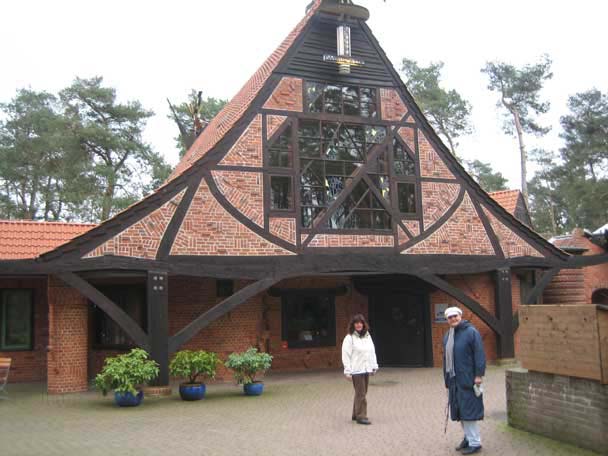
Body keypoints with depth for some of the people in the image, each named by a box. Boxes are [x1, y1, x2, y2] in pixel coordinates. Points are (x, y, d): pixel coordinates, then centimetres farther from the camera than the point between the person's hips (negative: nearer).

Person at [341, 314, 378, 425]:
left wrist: (374, 366, 13)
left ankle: (356, 414, 22)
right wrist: (347, 371, -15)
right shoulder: (349, 338, -9)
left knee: (362, 393, 12)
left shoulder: (367, 336, 12)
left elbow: (372, 352, 18)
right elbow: (346, 355, -11)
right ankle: (361, 416, -1)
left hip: (366, 369, 7)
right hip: (356, 370, -7)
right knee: (360, 393, -7)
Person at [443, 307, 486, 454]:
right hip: (454, 381, 7)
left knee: (469, 410, -6)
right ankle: (468, 437, 25)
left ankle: (475, 443, 1)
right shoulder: (447, 336, 15)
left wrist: (479, 375, -18)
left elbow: (479, 355, -13)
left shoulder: (471, 332, -7)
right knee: (460, 410, 12)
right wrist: (447, 381, 16)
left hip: (468, 380, -7)